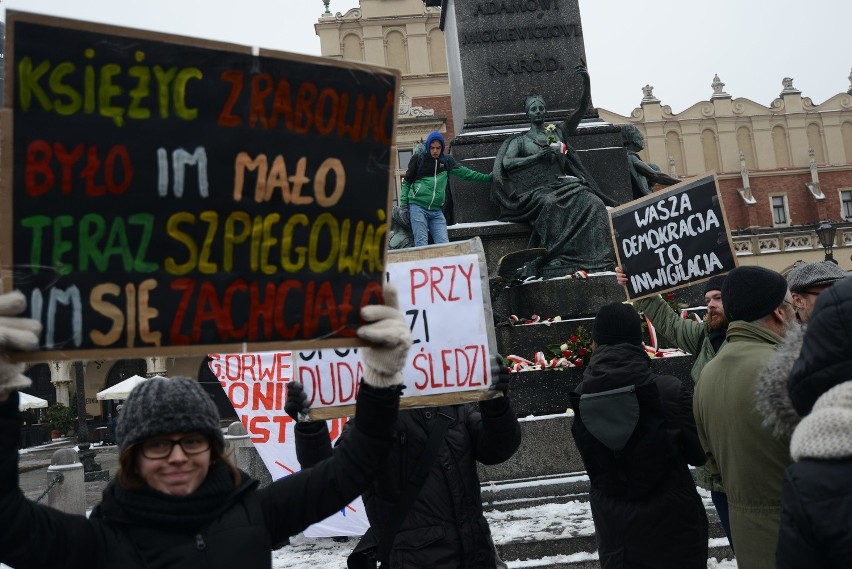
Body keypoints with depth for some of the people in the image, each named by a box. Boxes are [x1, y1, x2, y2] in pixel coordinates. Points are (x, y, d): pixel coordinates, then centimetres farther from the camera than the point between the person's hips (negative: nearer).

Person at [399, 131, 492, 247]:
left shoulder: (447, 160, 14)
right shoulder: (418, 158, 6)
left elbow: (465, 173, 21)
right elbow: (407, 182, 10)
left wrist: (488, 177, 21)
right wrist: (403, 205, 2)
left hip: (436, 211, 3)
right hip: (417, 207, -3)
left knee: (444, 245, -7)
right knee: (421, 244, -12)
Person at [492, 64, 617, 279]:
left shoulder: (559, 131, 23)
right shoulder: (520, 140, 15)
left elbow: (582, 108, 17)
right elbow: (506, 164, -2)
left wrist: (586, 83, 1)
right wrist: (537, 157, -11)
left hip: (563, 185, 3)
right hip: (538, 191, -3)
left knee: (593, 203, -28)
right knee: (551, 205, -39)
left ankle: (598, 256, -31)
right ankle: (558, 261, -40)